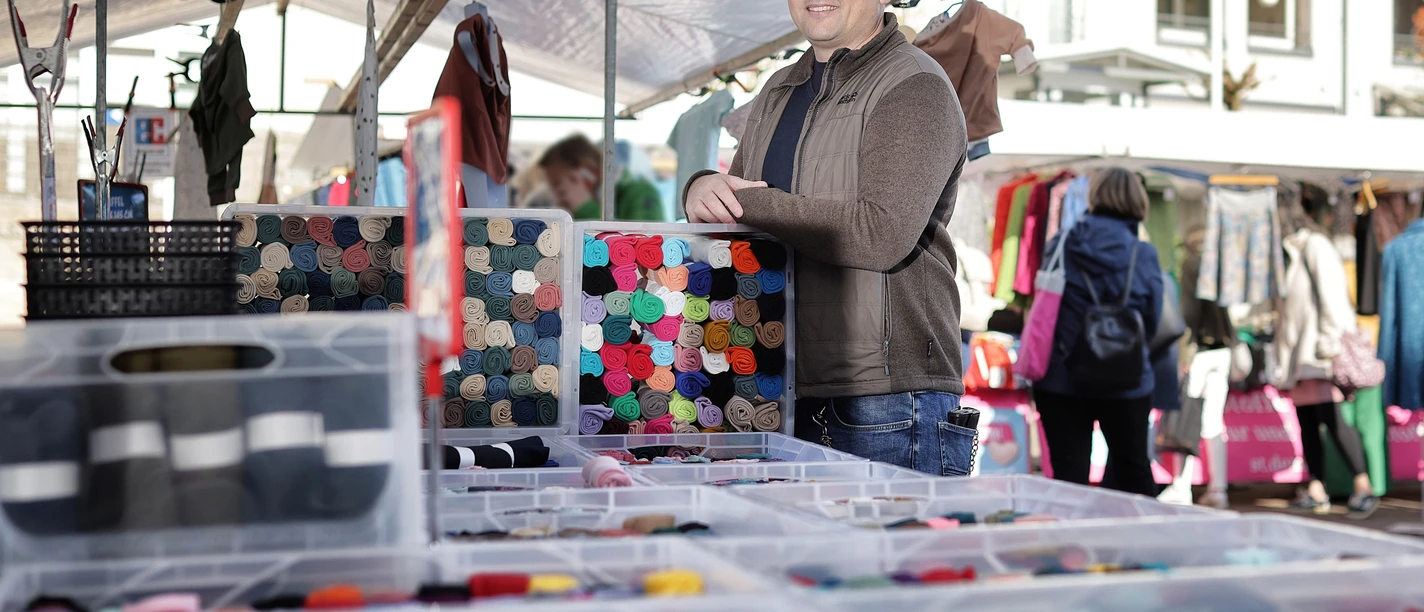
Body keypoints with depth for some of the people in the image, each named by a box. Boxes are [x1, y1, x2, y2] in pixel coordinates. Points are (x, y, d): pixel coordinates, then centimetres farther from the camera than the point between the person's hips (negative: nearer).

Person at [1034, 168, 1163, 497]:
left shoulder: (1059, 246, -5)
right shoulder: (1144, 255, -7)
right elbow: (1151, 323, 0)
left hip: (1060, 380, 0)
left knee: (1069, 472, 3)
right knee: (1134, 468, 19)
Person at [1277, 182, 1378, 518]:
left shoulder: (1316, 245, -5)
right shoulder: (1290, 253, 20)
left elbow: (1331, 295, -12)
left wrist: (1330, 340, -18)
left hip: (1320, 349, -8)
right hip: (1299, 349, 8)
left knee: (1330, 415, -14)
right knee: (1306, 418, 4)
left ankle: (1364, 487, -10)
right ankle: (1316, 491, 5)